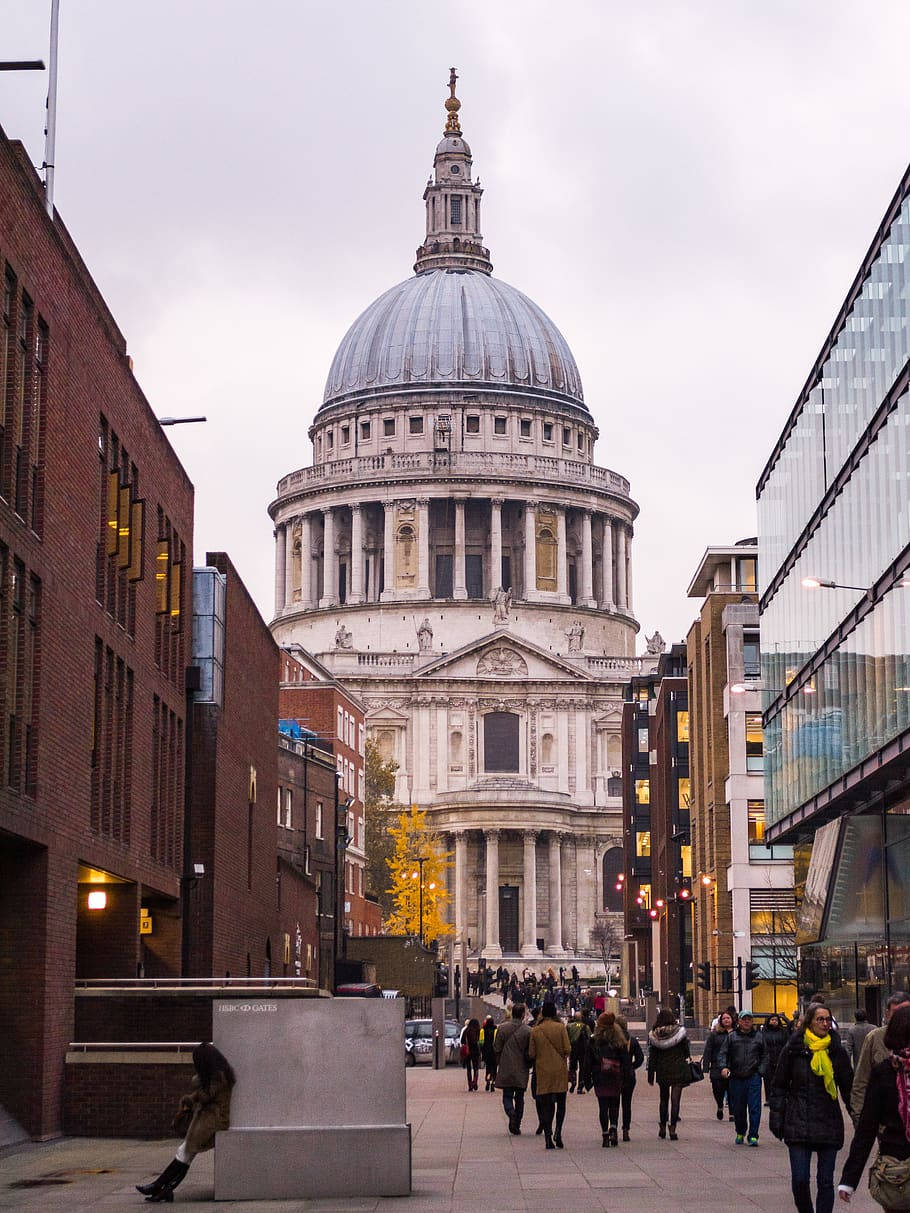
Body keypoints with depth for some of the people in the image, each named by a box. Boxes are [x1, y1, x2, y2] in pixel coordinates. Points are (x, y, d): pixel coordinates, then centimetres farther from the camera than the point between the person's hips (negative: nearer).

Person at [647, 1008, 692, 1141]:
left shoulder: (654, 1035, -3)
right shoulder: (679, 1031, -8)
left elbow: (652, 1057, 0)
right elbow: (686, 1052, -2)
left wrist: (650, 1076, 6)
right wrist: (688, 1057, 22)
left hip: (662, 1072, 2)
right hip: (678, 1071, -2)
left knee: (664, 1099, 17)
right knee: (675, 1099, -1)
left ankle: (662, 1128, 22)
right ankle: (672, 1129, -8)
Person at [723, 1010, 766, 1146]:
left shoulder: (758, 1036, 9)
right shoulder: (732, 1037, 7)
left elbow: (764, 1056, 14)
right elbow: (724, 1054, 5)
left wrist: (761, 1071, 1)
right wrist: (724, 1067, -11)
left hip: (753, 1077, -1)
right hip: (736, 1077, 1)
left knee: (754, 1107, -7)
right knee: (738, 1108, 8)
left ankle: (753, 1135, -3)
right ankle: (740, 1133, 28)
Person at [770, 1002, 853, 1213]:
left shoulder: (837, 1051, 4)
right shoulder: (793, 1049, 0)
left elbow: (848, 1087, 10)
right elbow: (779, 1086, 6)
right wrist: (777, 1118, 1)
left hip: (829, 1122, 1)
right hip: (799, 1122, -1)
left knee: (826, 1181, 3)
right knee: (800, 1180, -5)